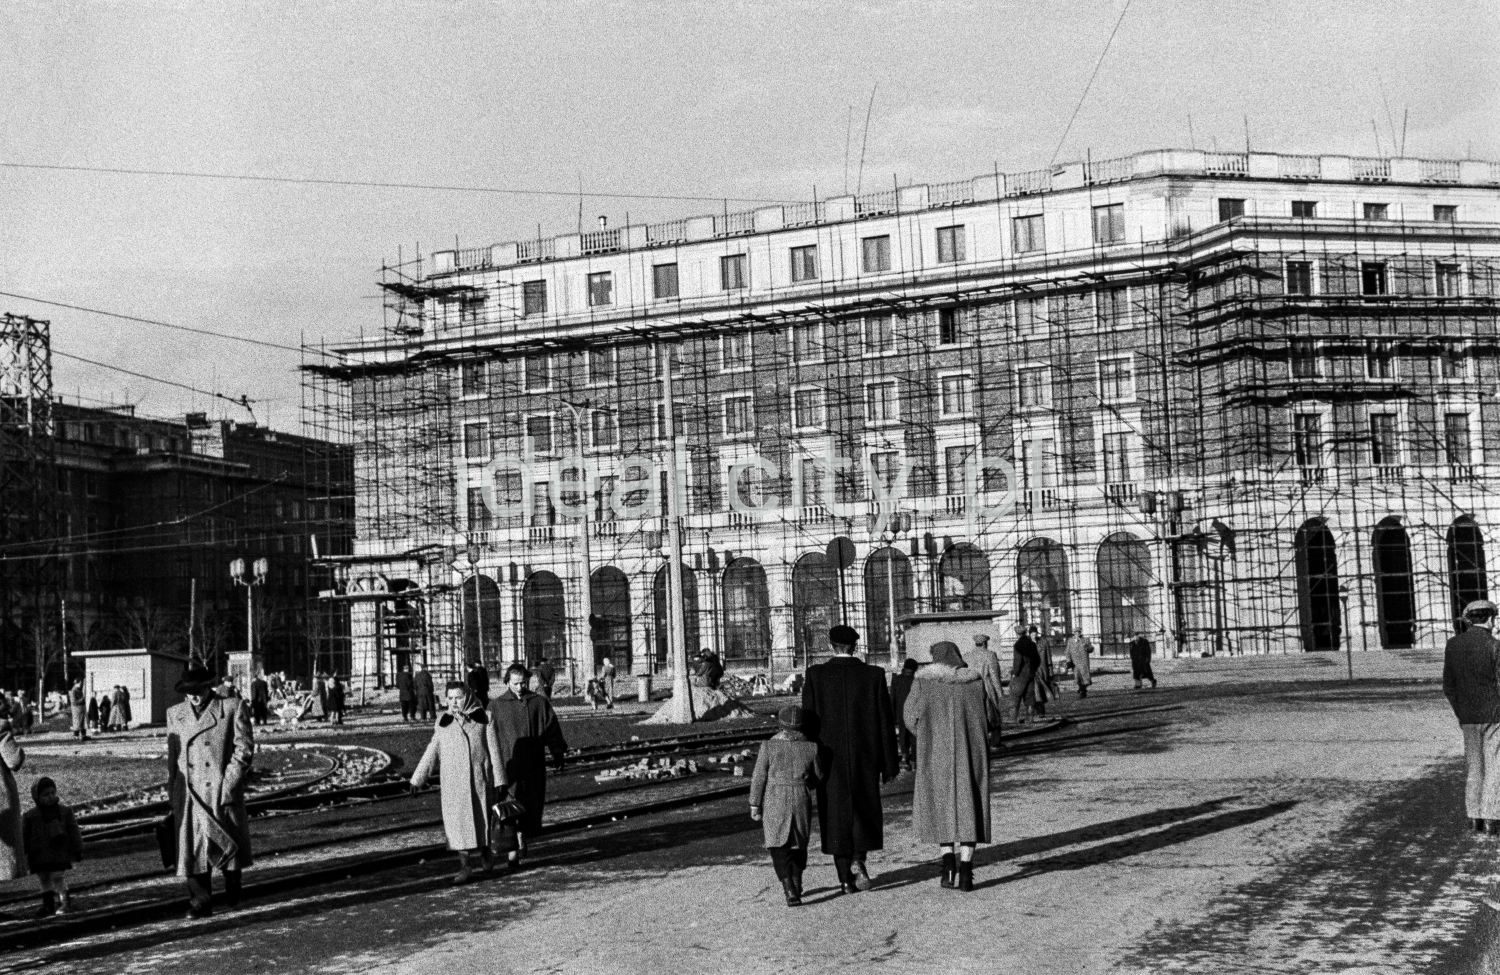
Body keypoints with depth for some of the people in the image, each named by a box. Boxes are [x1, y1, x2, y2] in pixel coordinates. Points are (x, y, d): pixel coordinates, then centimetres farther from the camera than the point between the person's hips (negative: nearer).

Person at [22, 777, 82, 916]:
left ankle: (63, 903, 1)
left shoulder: (65, 812, 1)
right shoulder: (29, 816, 1)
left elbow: (73, 832, 3)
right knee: (44, 879, 7)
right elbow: (24, 837, 5)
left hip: (59, 853, -2)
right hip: (39, 856, 2)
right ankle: (48, 905, 14)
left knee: (59, 878, -7)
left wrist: (78, 850, 1)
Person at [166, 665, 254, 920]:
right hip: (189, 794, 3)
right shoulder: (175, 714, 12)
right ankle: (200, 903, 6)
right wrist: (173, 793, 11)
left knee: (228, 844, 7)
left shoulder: (232, 708, -1)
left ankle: (232, 889, 30)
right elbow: (172, 756, 16)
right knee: (192, 848, -1)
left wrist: (229, 783, -12)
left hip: (223, 791, -3)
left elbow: (244, 748, -5)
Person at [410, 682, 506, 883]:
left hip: (479, 778, -1)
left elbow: (494, 751, 1)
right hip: (453, 782, 1)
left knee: (482, 819, 4)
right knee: (458, 822, -4)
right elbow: (431, 753, 11)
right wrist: (417, 779, 8)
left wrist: (498, 780, -3)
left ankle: (485, 852, 31)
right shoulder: (443, 723, 7)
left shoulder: (483, 719, 1)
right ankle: (465, 866, 0)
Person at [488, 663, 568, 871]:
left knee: (532, 807, 7)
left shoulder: (539, 703, 6)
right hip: (507, 766, -2)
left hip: (533, 767, 2)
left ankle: (522, 834, 34)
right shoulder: (496, 706, 2)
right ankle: (512, 853, -6)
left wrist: (558, 754, 4)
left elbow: (552, 731, 10)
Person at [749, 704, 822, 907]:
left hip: (775, 803, -2)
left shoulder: (768, 747, -8)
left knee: (779, 847, 0)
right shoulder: (811, 747, -4)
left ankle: (790, 891, -14)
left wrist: (755, 804, 8)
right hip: (801, 801, 2)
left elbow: (758, 778, -3)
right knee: (799, 845, 19)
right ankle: (796, 886, 31)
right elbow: (818, 776, 9)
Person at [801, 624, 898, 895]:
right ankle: (858, 859, -4)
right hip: (865, 758, 1)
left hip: (830, 758, -1)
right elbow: (886, 723, -3)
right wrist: (888, 765, 3)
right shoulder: (873, 675, -4)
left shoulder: (815, 675, -7)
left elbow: (808, 720, -7)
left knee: (837, 814, 10)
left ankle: (846, 878, 12)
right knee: (864, 808, 18)